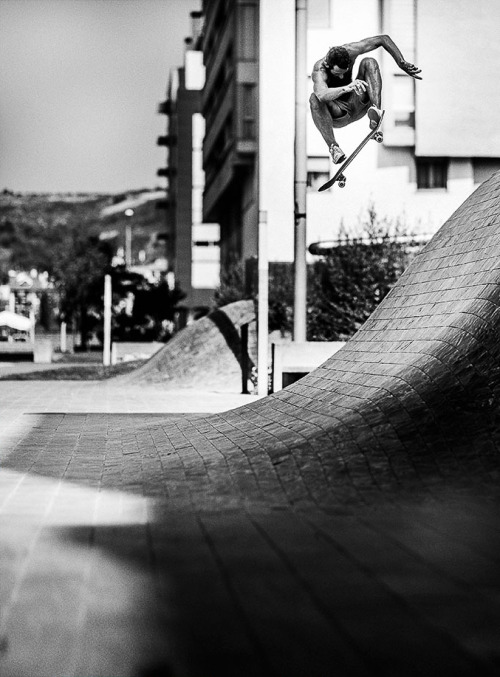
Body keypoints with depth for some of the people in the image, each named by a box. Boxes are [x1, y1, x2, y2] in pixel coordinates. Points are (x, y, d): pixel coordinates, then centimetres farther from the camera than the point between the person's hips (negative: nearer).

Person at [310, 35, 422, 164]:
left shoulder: (348, 51, -19)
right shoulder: (319, 70, -31)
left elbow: (383, 39, -9)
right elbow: (323, 95, -54)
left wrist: (403, 65, -15)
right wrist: (347, 88, -71)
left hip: (357, 105, 4)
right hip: (336, 114, -3)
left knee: (369, 62, -20)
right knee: (314, 98, -38)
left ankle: (376, 110, -39)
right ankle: (333, 146, -45)